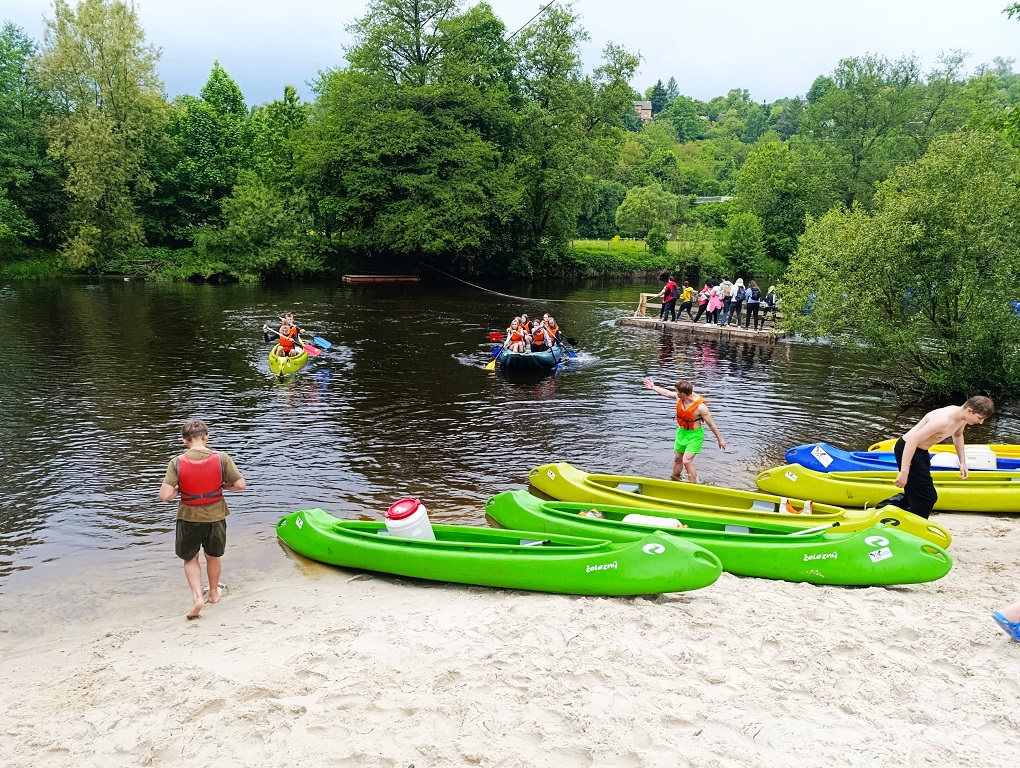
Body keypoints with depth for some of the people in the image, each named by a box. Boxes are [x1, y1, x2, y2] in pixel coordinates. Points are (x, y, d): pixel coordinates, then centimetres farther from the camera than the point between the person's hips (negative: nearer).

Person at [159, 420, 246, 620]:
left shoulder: (177, 463, -16)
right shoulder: (221, 458, -15)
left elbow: (165, 496, -20)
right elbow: (241, 485, -13)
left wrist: (179, 489, 0)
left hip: (188, 518, -1)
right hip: (215, 516, 1)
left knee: (190, 559, 22)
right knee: (214, 556, 25)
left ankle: (197, 596, 6)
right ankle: (214, 592, 43)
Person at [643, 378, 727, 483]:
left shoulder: (700, 407, -29)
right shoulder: (679, 398, -12)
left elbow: (711, 424, -19)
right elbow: (667, 393, 10)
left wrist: (720, 439, -12)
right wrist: (653, 387, 22)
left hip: (694, 435, -7)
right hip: (681, 431, 7)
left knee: (687, 461, -15)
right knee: (677, 458, 18)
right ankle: (674, 480, 37)